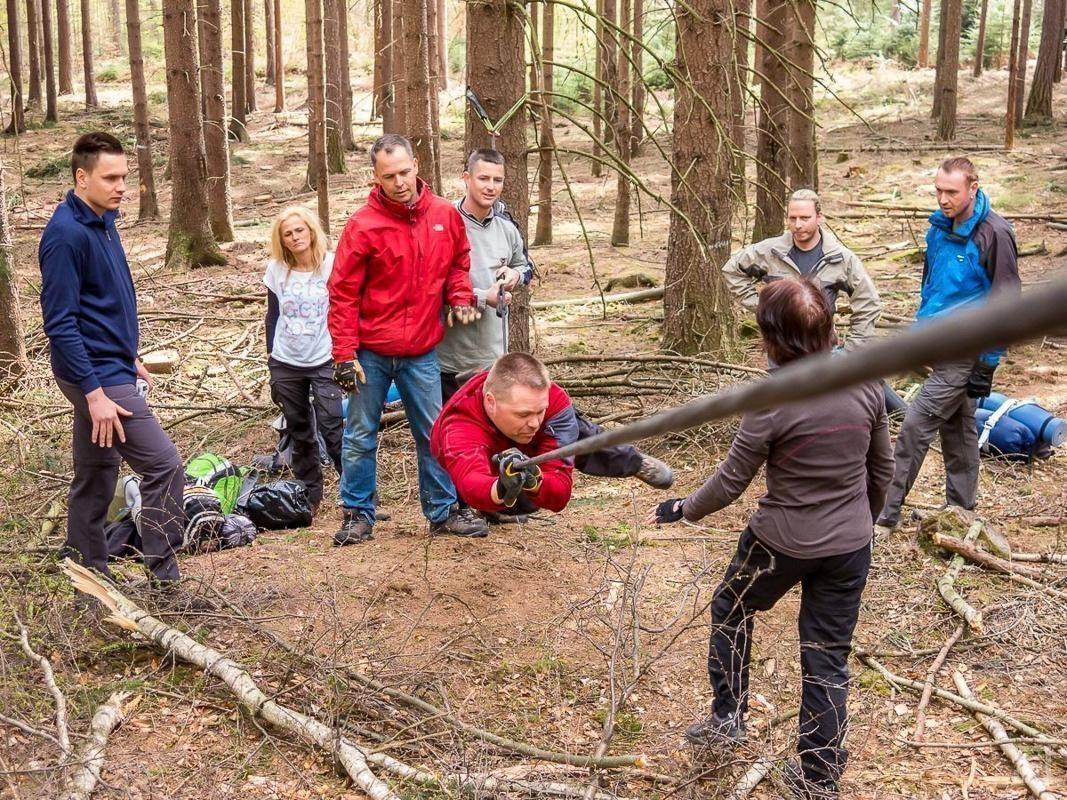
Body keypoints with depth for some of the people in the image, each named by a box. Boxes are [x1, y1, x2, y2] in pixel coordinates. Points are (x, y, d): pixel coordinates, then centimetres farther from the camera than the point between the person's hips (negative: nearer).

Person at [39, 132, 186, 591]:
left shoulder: (102, 220, 10)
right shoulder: (66, 234, -18)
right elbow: (60, 324, -21)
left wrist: (130, 360, 22)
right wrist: (95, 393, -23)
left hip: (110, 369, 9)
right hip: (96, 377, -9)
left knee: (95, 480, 15)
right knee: (165, 467, -10)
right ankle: (164, 582, -2)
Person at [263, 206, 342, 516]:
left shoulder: (332, 264, -7)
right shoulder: (276, 269, 2)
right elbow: (273, 316, 10)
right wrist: (271, 361, 10)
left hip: (324, 362, -3)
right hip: (286, 363, 4)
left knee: (332, 427, -13)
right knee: (299, 432, 10)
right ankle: (309, 494, 21)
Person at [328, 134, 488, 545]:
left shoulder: (445, 215, 0)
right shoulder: (363, 225, -11)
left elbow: (459, 261, 19)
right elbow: (342, 294, -9)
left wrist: (459, 296, -1)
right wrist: (344, 354, -12)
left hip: (421, 352, 3)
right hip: (370, 352, -3)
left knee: (434, 434, 10)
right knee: (360, 437, 6)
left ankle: (443, 510, 22)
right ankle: (358, 514, 19)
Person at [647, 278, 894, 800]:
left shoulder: (772, 402, -22)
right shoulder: (865, 384, -8)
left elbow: (731, 482, -12)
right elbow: (881, 471, 5)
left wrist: (682, 509, 6)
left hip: (782, 542, -4)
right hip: (851, 547, 4)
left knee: (731, 610, 26)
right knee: (829, 659, 15)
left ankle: (727, 717, 34)